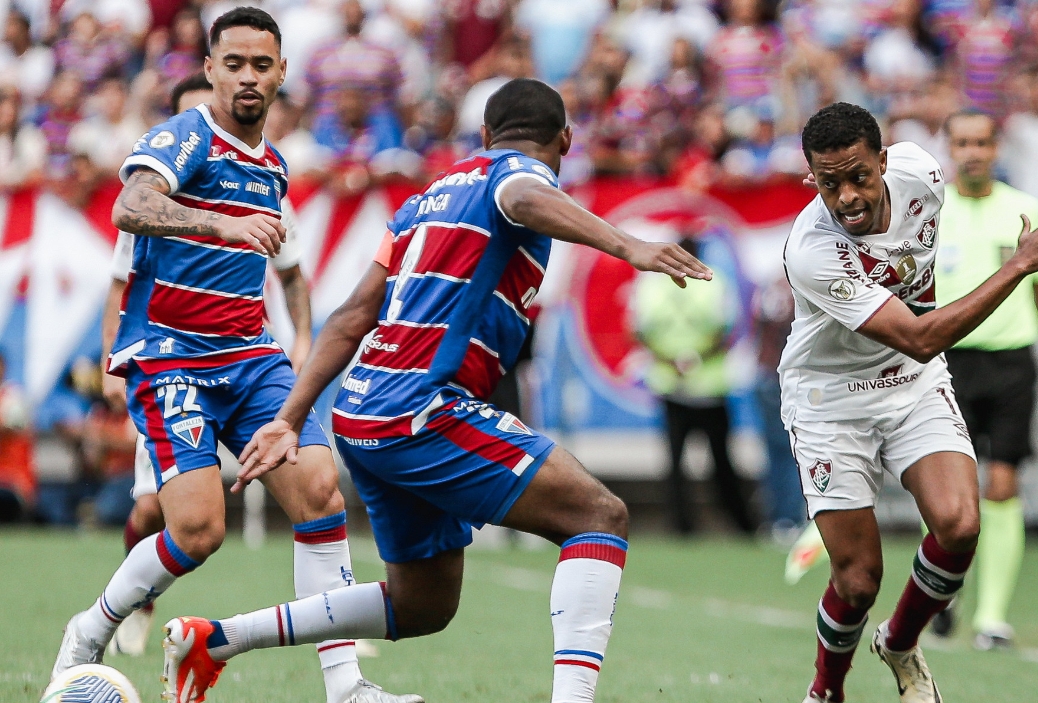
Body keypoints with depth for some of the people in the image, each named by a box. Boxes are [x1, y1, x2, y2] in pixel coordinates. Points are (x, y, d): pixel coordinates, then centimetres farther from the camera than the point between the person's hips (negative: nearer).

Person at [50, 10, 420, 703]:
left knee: (321, 490, -14)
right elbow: (129, 208, -30)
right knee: (198, 528, -19)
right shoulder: (186, 138, -8)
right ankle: (89, 635, 8)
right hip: (168, 356, -6)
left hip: (251, 358, 6)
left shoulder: (273, 166, 16)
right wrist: (223, 224, -44)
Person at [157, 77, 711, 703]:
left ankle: (211, 641, 25)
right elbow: (526, 200, -27)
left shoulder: (429, 198, 23)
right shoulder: (521, 172, 1)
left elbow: (354, 318, 19)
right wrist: (628, 246, -43)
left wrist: (290, 420, 18)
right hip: (424, 409, -9)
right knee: (601, 516, -11)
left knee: (423, 608, 21)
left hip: (360, 417, 9)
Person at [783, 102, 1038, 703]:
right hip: (832, 399, -4)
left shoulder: (919, 170, -15)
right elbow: (919, 339, -33)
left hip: (916, 385, 4)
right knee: (860, 579, -7)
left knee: (959, 525, -19)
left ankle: (900, 645, 10)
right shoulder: (812, 253, -32)